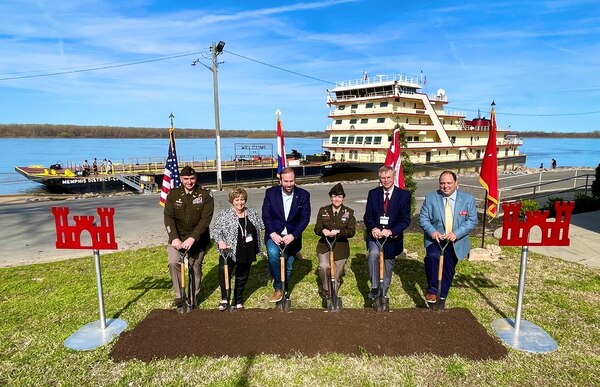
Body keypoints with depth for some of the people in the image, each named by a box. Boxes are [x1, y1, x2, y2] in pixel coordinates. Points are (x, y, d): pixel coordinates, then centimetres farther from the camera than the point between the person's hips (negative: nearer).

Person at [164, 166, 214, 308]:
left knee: (196, 268, 7)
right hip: (177, 237, 1)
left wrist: (192, 238, -24)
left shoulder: (205, 195, -7)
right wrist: (174, 238, -19)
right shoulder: (173, 194, 0)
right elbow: (168, 217, -5)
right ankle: (179, 295, -4)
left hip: (198, 238, -1)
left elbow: (206, 219, -14)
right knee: (173, 262, -20)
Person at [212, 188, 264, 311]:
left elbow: (261, 228, 16)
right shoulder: (224, 214, -3)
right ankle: (224, 299, -3)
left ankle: (238, 301, 32)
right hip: (229, 251, -3)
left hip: (247, 253, 4)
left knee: (242, 277, 14)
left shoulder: (252, 213, 7)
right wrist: (220, 241, -21)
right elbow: (216, 230, -4)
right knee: (224, 271, -23)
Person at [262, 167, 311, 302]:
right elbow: (266, 215, -6)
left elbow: (305, 218, -7)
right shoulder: (271, 193, -5)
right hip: (274, 234, -1)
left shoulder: (303, 195, -5)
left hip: (292, 236, 1)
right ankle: (278, 288, -13)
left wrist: (293, 235, -19)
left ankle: (283, 290, 36)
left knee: (288, 267, 10)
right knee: (273, 254, -30)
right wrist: (272, 233, -20)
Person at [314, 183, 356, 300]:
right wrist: (323, 230, -24)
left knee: (336, 275, 6)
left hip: (341, 247, 0)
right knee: (324, 266, -26)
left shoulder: (349, 212, -1)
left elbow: (352, 231, -7)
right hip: (324, 245, 0)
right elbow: (317, 228, 0)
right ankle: (325, 288, 2)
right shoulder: (323, 210, 2)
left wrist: (338, 231, -25)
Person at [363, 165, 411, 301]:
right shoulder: (373, 193, 1)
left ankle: (383, 295, 35)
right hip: (375, 235, 0)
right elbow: (368, 216, -3)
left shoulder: (404, 195, -4)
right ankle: (374, 287, -15)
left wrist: (391, 231, -28)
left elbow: (405, 219, -10)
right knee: (373, 254, -30)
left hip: (392, 237, 0)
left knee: (388, 268, 13)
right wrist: (373, 228, -25)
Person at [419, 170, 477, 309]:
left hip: (456, 242, 1)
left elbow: (472, 220, -6)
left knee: (448, 270, 11)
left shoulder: (468, 199, -4)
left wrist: (456, 233, -21)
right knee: (432, 257, -30)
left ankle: (441, 297, 31)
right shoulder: (430, 197, -3)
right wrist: (432, 231, -22)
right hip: (435, 238, -1)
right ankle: (432, 290, -17)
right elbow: (423, 218, -3)